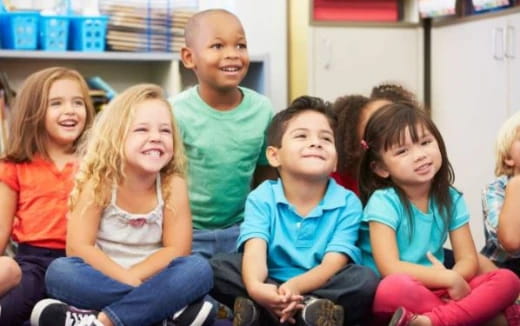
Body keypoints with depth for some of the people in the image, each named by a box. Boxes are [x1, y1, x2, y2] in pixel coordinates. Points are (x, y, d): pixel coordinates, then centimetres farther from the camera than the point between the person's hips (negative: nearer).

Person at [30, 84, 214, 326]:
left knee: (198, 269, -26)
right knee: (60, 272, -30)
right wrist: (129, 282, -25)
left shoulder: (173, 185, -6)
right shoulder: (98, 183, -10)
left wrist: (132, 278, -22)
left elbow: (177, 250, -10)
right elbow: (78, 248, -16)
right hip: (103, 281, -1)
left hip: (150, 281, 1)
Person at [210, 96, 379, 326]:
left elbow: (333, 265, -16)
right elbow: (255, 252, -18)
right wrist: (255, 287, -43)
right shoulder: (262, 198, -2)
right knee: (218, 267, -21)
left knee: (365, 280, -28)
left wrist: (295, 286, -39)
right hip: (272, 290, 1)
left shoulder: (347, 203, -5)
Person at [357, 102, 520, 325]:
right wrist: (449, 279, -20)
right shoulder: (383, 202, -10)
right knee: (395, 287, -40)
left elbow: (468, 260, 4)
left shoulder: (451, 199, 6)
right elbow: (390, 269, -19)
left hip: (438, 292, 7)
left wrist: (453, 279, -20)